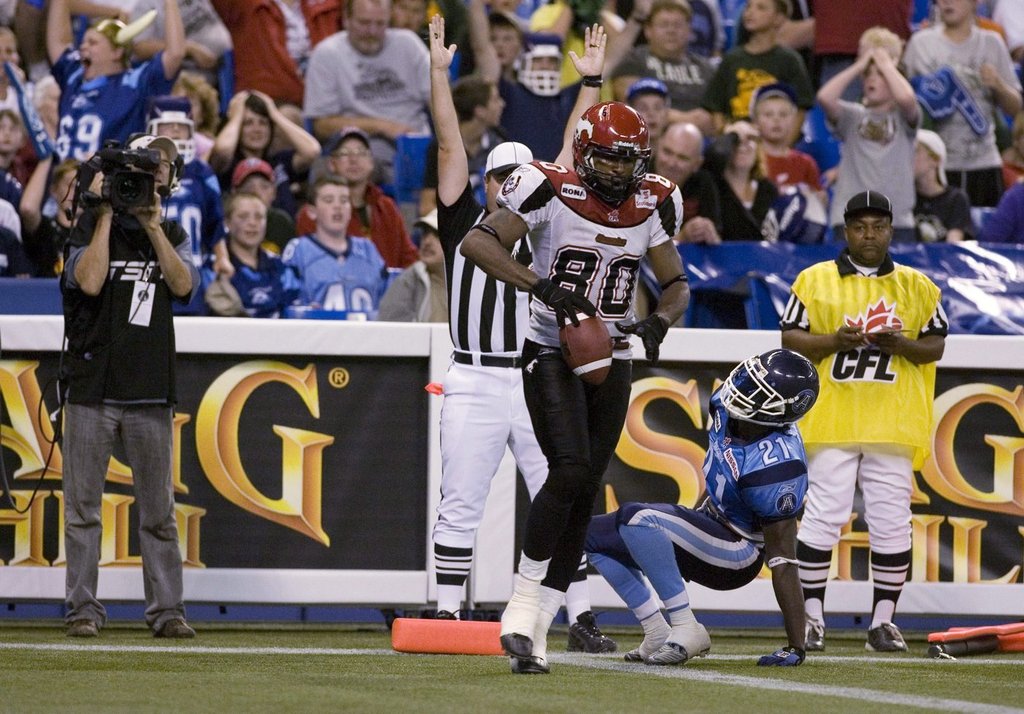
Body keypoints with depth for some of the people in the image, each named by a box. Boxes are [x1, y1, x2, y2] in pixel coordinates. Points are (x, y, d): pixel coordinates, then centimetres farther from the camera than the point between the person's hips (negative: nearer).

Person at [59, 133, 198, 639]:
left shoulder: (171, 235, 13)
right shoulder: (90, 230, 3)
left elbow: (183, 285, -4)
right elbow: (90, 281, -15)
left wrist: (152, 224, -7)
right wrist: (105, 215, -9)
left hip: (151, 396, 2)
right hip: (91, 391, -2)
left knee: (158, 511, 3)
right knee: (83, 507, -1)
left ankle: (166, 610, 7)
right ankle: (83, 610, 5)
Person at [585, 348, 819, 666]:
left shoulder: (775, 465, -32)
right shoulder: (725, 407, -10)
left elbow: (782, 559, -28)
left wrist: (796, 647, -27)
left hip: (737, 553, -9)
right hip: (709, 518, 9)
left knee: (637, 518, -30)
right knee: (596, 535, 11)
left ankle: (686, 630, -21)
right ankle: (658, 634, 8)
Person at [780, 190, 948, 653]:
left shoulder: (916, 286, 12)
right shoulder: (815, 280, 7)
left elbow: (936, 344, 11)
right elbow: (789, 338, 5)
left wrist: (901, 345, -10)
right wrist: (834, 342, -13)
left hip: (893, 424, 2)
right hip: (831, 420, -1)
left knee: (891, 522, -1)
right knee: (823, 516, -5)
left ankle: (883, 620, 6)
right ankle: (812, 616, 2)